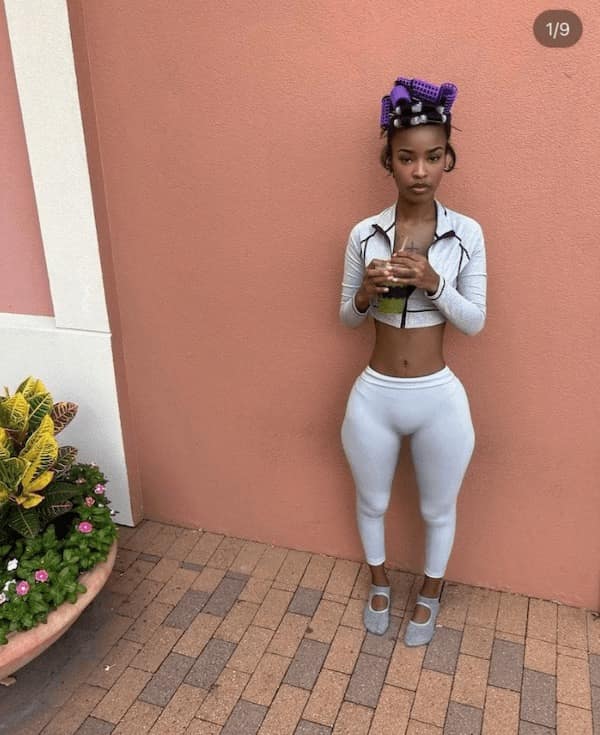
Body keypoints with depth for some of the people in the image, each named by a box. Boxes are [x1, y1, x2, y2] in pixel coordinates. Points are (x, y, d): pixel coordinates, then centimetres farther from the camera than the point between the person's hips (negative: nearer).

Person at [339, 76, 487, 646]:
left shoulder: (467, 233, -7)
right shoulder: (364, 233, -5)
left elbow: (475, 321, -5)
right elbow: (347, 317, 3)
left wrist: (432, 282, -23)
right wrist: (366, 293, -20)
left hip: (439, 399, -1)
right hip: (373, 397, 1)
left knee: (438, 510, 20)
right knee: (371, 502, 22)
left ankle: (430, 594, 49)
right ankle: (379, 582, 52)